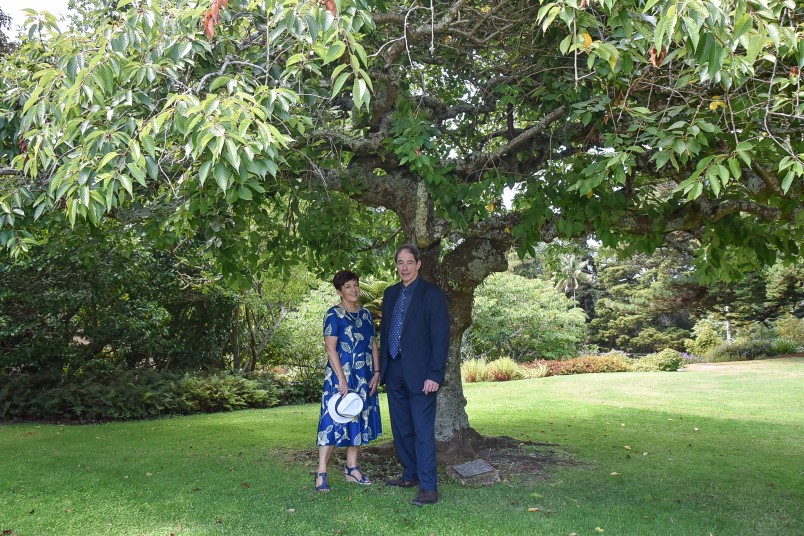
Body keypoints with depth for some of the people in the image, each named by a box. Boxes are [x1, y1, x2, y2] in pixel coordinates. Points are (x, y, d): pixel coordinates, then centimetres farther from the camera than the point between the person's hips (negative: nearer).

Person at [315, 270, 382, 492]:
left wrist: (376, 373, 3)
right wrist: (342, 379, -18)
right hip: (340, 375, -6)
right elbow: (330, 348, -13)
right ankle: (321, 472, 1)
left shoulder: (366, 314, 11)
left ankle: (352, 468, 21)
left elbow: (374, 345, 13)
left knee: (358, 419, 11)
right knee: (334, 420, -5)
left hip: (364, 378, 6)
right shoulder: (334, 314, -7)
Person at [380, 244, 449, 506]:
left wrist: (434, 375, -16)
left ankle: (428, 488, 1)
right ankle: (410, 475, 29)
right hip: (394, 372, 7)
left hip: (419, 373, -7)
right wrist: (382, 367, 13)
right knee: (401, 429, 14)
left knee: (423, 431, -5)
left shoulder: (432, 294, -7)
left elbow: (440, 337, -11)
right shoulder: (391, 293, 12)